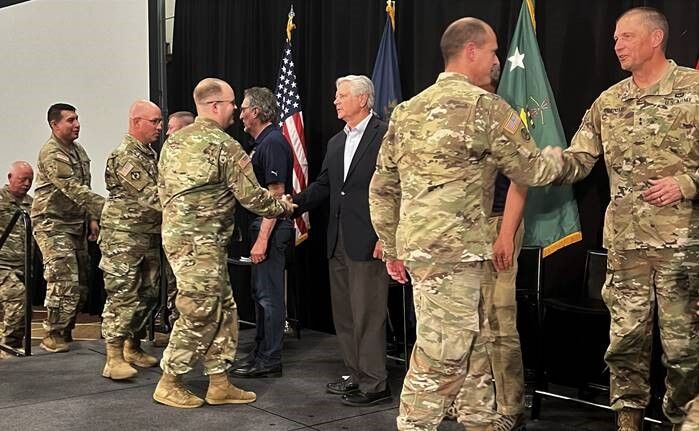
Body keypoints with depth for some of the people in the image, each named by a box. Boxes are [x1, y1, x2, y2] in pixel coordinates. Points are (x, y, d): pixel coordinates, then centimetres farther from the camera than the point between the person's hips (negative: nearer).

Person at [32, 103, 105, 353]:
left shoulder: (78, 151, 12)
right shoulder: (51, 154, -16)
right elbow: (73, 189, -26)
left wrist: (91, 218, 10)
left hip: (76, 225, 9)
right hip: (53, 224, -9)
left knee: (80, 284, 9)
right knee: (64, 282, -12)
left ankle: (65, 331, 22)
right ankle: (52, 336, 0)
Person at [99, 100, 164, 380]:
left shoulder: (150, 154, 15)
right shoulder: (126, 156, -15)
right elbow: (152, 196, -23)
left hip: (149, 236, 9)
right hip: (124, 237, -9)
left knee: (148, 294, 13)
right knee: (122, 295, -7)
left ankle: (133, 348, 25)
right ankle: (114, 359, -3)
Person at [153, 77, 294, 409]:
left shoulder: (173, 141, 13)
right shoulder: (225, 146, -11)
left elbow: (163, 189, 17)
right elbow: (252, 196, -9)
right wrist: (283, 207, 8)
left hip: (175, 233, 9)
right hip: (201, 243, -9)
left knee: (223, 311, 13)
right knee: (198, 313, 0)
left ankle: (219, 384, 18)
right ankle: (169, 384, 10)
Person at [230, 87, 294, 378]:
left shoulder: (273, 143, -15)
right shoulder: (261, 142, 16)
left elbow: (275, 194, -21)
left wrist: (263, 238, -24)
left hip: (272, 227, -10)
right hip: (262, 224, 10)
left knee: (270, 294, -4)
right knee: (260, 292, 15)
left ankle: (269, 361, 3)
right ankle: (261, 352, 25)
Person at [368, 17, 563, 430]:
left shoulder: (407, 110, 14)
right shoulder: (484, 105, -8)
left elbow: (382, 188, 15)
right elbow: (531, 170, -1)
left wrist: (393, 249, 21)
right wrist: (560, 156, 21)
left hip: (420, 244, 9)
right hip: (453, 249, -8)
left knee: (477, 346, 18)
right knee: (442, 355, -2)